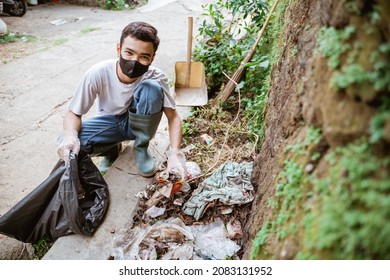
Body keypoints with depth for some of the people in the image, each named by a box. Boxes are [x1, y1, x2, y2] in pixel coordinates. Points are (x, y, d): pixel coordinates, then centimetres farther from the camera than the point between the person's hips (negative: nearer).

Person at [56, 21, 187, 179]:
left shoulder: (156, 76, -25)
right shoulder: (98, 73, -26)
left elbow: (173, 117, -21)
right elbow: (73, 113, -17)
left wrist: (174, 154, -38)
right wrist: (70, 135, -41)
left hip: (139, 122, 0)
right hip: (110, 122, 0)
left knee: (152, 88, -31)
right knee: (65, 144, -28)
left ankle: (141, 147, -8)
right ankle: (112, 149, 4)